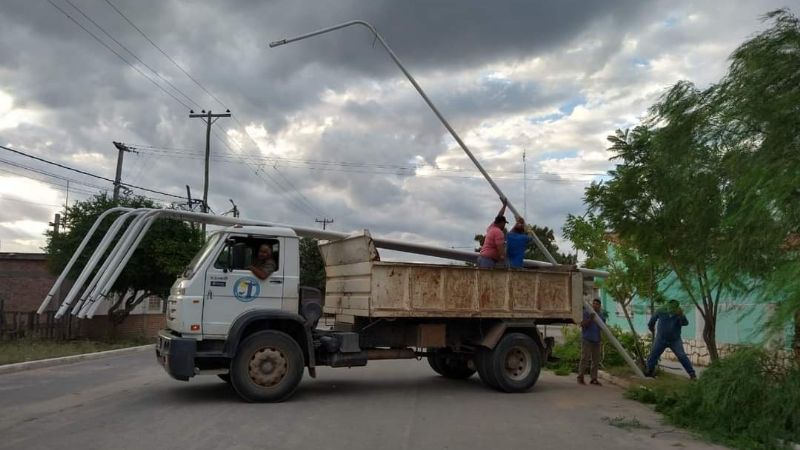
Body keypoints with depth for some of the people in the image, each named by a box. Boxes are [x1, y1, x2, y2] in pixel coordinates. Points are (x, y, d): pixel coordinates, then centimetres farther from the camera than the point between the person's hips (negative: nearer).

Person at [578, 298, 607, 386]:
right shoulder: (586, 312, -3)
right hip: (587, 339, -6)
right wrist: (590, 319, -23)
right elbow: (582, 324, -10)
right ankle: (580, 377, -1)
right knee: (585, 359, -7)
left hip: (596, 340, 6)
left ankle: (594, 379, 11)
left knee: (596, 360, 5)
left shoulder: (601, 315, 14)